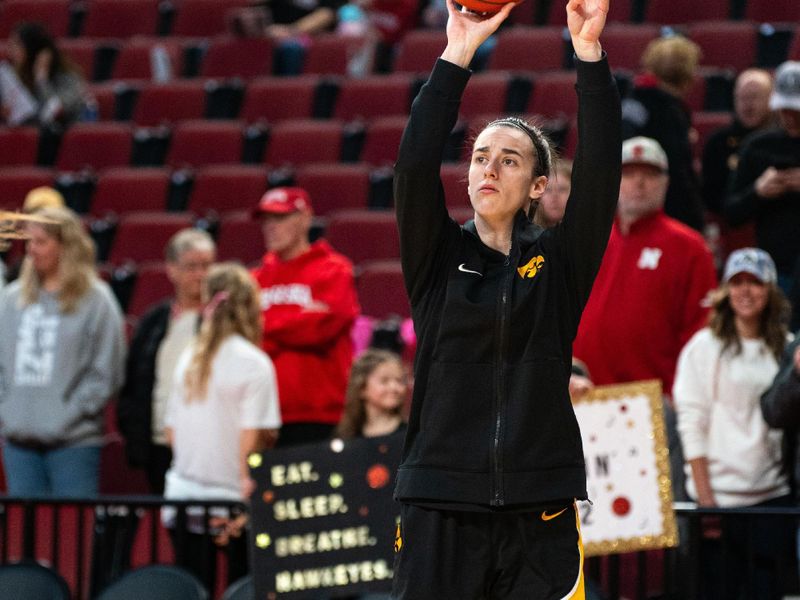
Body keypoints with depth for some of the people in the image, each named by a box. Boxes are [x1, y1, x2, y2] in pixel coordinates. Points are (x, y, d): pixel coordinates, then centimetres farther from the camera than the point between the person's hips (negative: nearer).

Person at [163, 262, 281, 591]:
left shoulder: (188, 359, 8)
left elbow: (172, 431, 11)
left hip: (185, 494, 5)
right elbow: (252, 436, -13)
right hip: (232, 500, -5)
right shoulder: (254, 363, -8)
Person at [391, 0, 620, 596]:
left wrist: (590, 55, -13)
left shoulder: (558, 261, 9)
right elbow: (415, 167, -6)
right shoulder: (438, 256, 9)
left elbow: (599, 174, -4)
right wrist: (457, 57, -12)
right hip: (440, 507, 0)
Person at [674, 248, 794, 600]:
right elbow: (691, 422, -5)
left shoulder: (783, 348, 10)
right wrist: (705, 498, -10)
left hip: (771, 492, 3)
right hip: (719, 493, -3)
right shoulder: (705, 346, 0)